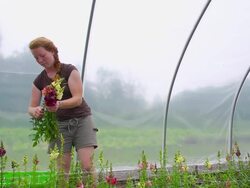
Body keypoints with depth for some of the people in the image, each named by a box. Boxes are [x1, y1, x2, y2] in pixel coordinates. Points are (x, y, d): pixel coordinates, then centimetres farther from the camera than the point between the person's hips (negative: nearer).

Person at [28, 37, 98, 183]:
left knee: (87, 166, -15)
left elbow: (78, 99, -15)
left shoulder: (70, 71, -7)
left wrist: (59, 104, -35)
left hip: (81, 120, -3)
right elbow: (31, 107, 4)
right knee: (61, 171, -6)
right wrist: (35, 111, -22)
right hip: (59, 124, 3)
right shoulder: (39, 81, 5)